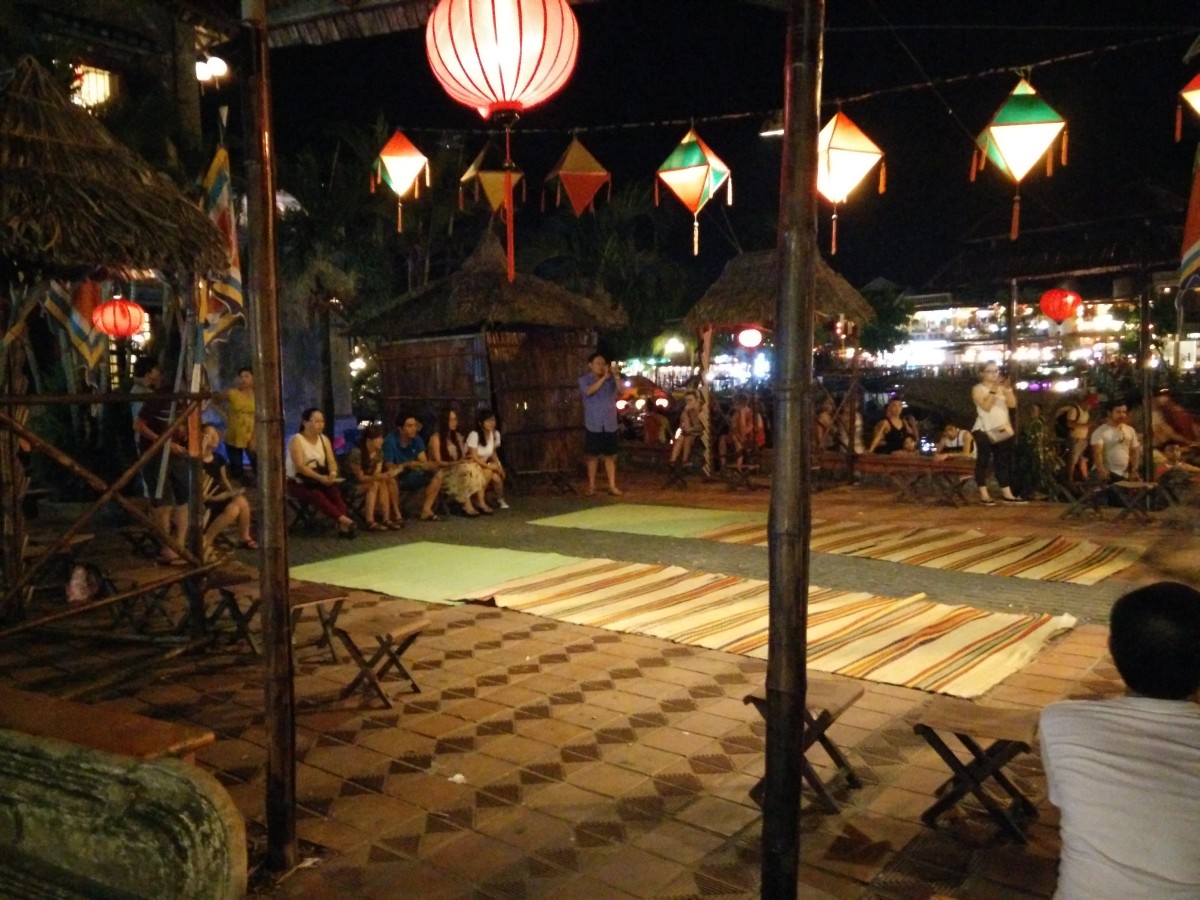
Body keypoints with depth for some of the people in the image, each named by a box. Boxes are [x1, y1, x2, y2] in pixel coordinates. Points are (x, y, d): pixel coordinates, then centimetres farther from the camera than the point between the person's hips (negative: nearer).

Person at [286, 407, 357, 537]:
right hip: (297, 483, -5)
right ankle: (344, 520, -42)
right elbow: (300, 467, -22)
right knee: (316, 494, -35)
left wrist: (332, 474, -24)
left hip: (319, 481, 5)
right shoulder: (296, 440, -12)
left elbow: (332, 462, 0)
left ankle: (343, 526, -38)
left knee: (334, 489, -27)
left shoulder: (324, 439, 7)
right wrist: (320, 478, -32)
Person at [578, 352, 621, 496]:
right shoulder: (584, 379, -1)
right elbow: (589, 391, -20)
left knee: (610, 455, 4)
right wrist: (604, 377, -25)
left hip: (610, 424, 2)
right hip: (593, 424, -2)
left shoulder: (610, 379, 6)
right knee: (592, 456, 4)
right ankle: (591, 486, 12)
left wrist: (615, 375, -23)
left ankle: (612, 485, 7)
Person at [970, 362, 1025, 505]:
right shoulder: (978, 389, -5)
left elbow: (1012, 404, -1)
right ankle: (984, 495, -1)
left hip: (1002, 430, 6)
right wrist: (993, 390, -22)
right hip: (985, 431, -6)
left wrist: (1008, 389, -12)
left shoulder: (1002, 388, 10)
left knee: (1003, 462, 9)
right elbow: (986, 407, -17)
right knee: (983, 462, -3)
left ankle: (1006, 494, 12)